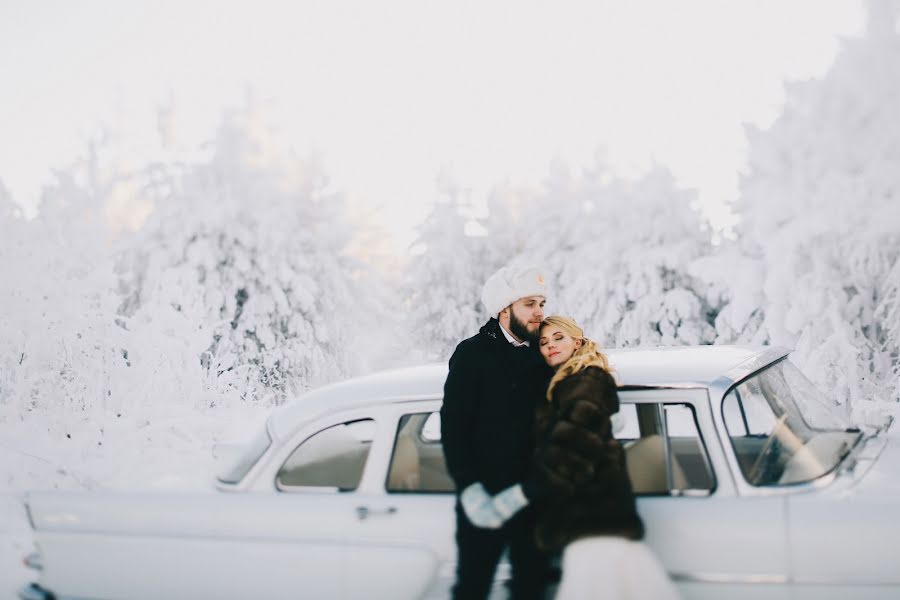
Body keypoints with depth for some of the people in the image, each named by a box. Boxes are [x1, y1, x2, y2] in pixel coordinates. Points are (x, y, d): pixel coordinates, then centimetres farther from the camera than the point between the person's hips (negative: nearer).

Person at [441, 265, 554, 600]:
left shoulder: (543, 355, 7)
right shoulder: (473, 353, -2)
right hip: (484, 498, -3)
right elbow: (453, 425, -7)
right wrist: (470, 489, -16)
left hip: (533, 499, 3)